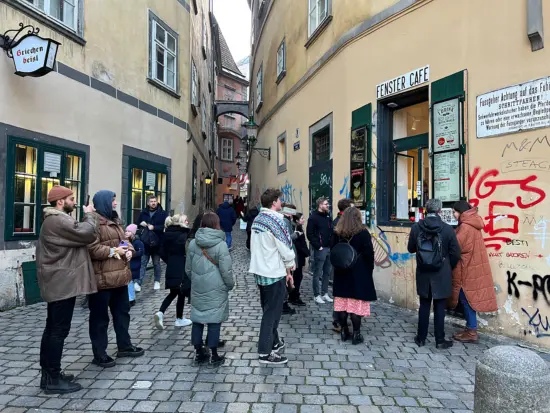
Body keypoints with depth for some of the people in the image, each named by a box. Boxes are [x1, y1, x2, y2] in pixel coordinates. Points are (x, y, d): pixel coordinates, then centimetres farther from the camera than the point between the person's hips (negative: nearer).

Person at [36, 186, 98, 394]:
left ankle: (48, 374, 25)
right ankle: (53, 379, 4)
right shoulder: (58, 220, -18)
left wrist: (86, 217, 5)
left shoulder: (55, 219, 19)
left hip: (58, 283, 11)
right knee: (59, 330, -5)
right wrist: (89, 214, -8)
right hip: (63, 284, -11)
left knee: (52, 328, 15)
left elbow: (77, 235, 19)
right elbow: (87, 234, -24)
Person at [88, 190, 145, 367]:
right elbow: (91, 248, -24)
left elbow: (124, 240, 21)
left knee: (122, 312, 19)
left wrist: (129, 250, 1)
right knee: (100, 317, 3)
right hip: (102, 278, -10)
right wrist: (112, 251, -21)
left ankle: (124, 346, 33)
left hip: (119, 275, 10)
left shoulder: (114, 221, 18)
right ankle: (99, 354, 15)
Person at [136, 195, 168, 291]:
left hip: (157, 243, -2)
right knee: (143, 263, 2)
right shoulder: (143, 213, 9)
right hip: (145, 243, 2)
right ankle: (139, 283, 2)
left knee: (156, 263, 12)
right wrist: (141, 224, -7)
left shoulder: (163, 213, -1)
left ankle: (157, 282, 25)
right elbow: (137, 224, 15)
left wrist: (154, 227, -20)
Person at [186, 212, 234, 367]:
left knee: (197, 319, 12)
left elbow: (188, 268, 9)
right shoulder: (220, 244, -13)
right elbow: (226, 270, -13)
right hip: (216, 289, -4)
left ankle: (199, 353, 23)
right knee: (214, 321, 3)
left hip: (197, 289, 4)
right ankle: (214, 356, 11)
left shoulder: (193, 243, 2)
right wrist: (230, 285, 4)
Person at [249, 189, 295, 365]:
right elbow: (286, 248, -17)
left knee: (269, 310, 20)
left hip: (260, 271, 8)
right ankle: (265, 352, 7)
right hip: (274, 273, -8)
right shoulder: (276, 220, -18)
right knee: (272, 312, 1)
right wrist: (289, 269, 1)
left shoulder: (257, 219, 8)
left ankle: (273, 342, 34)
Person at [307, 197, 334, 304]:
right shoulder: (313, 217, -9)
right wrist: (318, 246, -14)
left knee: (327, 272, 13)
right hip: (320, 249, -7)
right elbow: (310, 234, -13)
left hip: (329, 248, 7)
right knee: (317, 273, 1)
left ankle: (325, 293, 23)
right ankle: (317, 295, 9)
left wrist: (332, 245, 6)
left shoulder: (328, 217, 13)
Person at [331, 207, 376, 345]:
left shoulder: (337, 233, 2)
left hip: (341, 273, 4)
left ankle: (344, 331, 18)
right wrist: (370, 269, 3)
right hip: (359, 273, -4)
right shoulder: (363, 233, -10)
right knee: (356, 304, 1)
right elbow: (369, 254, -9)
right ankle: (356, 334, 7)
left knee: (342, 302, 9)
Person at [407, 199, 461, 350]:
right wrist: (448, 267, 13)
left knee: (424, 306, 13)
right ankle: (440, 340, 17)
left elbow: (411, 249, 5)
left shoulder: (416, 227, -7)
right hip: (442, 275, -2)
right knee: (439, 308, 8)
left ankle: (421, 338, 21)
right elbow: (455, 253, -5)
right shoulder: (447, 229, -12)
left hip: (423, 274, 2)